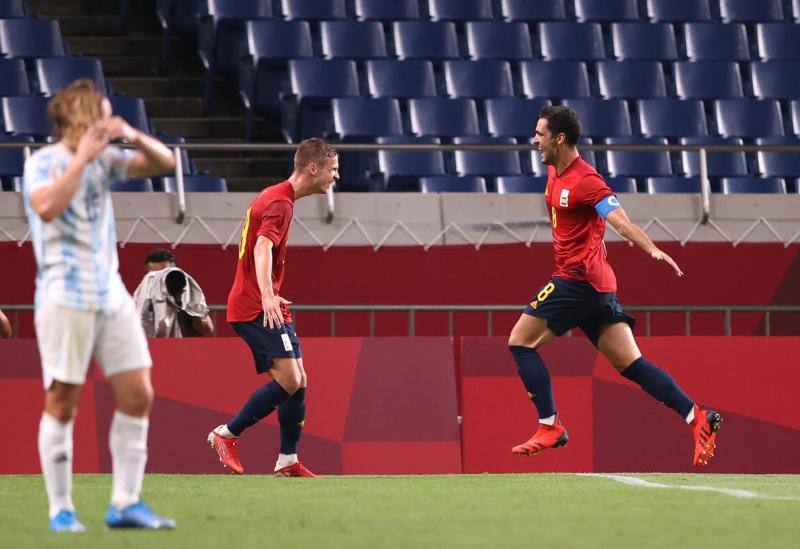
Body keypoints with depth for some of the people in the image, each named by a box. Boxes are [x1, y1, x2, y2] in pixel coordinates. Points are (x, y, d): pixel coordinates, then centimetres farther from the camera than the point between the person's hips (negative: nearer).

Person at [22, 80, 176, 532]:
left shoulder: (104, 160, 14)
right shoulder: (43, 162, -4)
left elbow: (164, 163, 13)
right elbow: (47, 206, -23)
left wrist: (133, 136, -4)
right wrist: (81, 157, -20)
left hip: (112, 295, 6)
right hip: (66, 297, -6)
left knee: (138, 395, 1)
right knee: (63, 401, -3)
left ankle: (125, 504, 6)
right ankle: (60, 509, 2)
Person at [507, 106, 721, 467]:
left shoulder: (584, 180, -15)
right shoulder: (555, 173, 13)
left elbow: (621, 221, -27)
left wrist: (653, 250, -40)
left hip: (579, 280, -9)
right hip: (598, 286, 9)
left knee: (520, 341, -3)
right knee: (630, 364, 5)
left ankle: (549, 428, -4)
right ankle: (697, 419, -2)